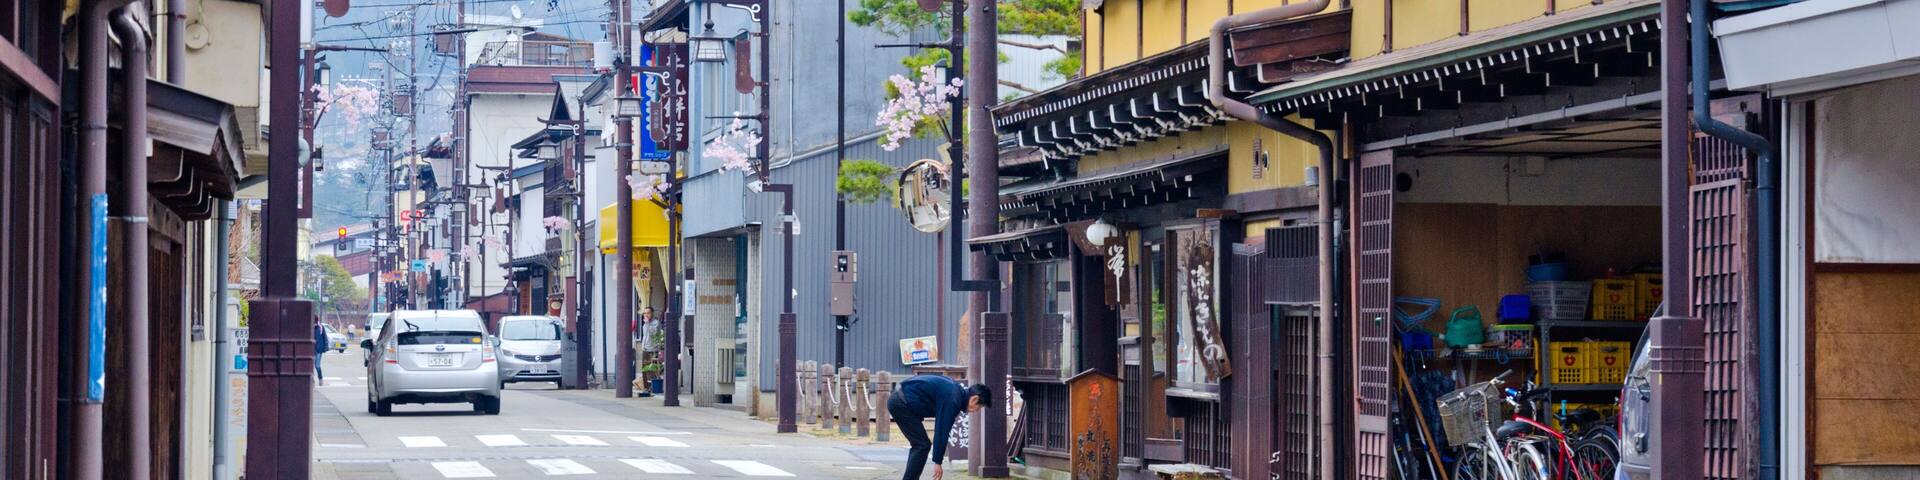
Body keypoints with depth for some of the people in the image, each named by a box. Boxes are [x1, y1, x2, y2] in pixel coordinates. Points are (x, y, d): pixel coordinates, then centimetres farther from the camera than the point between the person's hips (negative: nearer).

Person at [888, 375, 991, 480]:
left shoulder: (956, 388, 11)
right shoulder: (953, 400, -18)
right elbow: (942, 431, -18)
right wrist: (937, 462, -13)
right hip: (902, 404, -10)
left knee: (919, 445, 13)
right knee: (922, 446, -9)